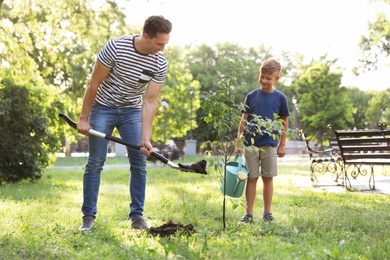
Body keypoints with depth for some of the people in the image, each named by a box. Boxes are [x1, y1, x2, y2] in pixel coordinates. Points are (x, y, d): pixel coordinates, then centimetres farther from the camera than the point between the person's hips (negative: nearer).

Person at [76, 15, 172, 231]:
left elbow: (150, 101, -12)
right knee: (95, 162, -3)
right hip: (103, 107, -3)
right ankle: (88, 216, 6)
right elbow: (94, 83, -15)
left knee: (139, 163, -4)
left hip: (132, 111, 3)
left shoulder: (160, 64, -15)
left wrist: (145, 138, -20)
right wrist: (84, 118, -12)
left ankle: (137, 216, 6)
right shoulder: (116, 46, -24)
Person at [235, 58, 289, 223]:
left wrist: (282, 145, 3)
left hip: (270, 144, 0)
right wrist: (239, 143, 0)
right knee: (251, 178, 3)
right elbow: (244, 120, 5)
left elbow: (284, 122, 6)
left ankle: (267, 213, 16)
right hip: (251, 144, 1)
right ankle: (249, 214, 8)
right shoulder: (251, 96, 3)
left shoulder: (280, 98, 2)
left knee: (268, 178, 6)